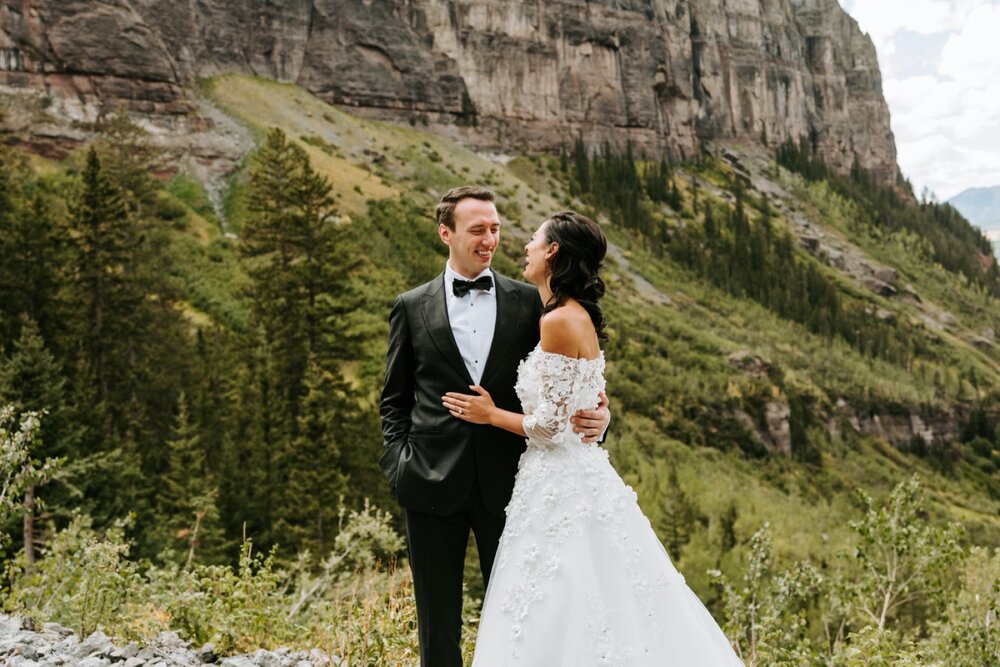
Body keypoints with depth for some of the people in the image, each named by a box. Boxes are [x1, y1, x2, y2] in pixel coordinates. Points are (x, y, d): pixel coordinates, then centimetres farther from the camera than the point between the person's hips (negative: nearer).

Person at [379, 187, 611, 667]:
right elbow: (394, 399, 10)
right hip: (432, 484, 0)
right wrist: (398, 461, -2)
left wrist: (594, 416, -13)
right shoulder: (412, 307, 6)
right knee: (438, 620, 11)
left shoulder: (528, 302, 5)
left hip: (505, 481, 0)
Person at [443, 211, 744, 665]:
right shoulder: (579, 316, 11)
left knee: (554, 628, -1)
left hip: (560, 486, -9)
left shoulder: (559, 321, -17)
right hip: (572, 476, 9)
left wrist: (491, 415, -3)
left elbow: (550, 426, -18)